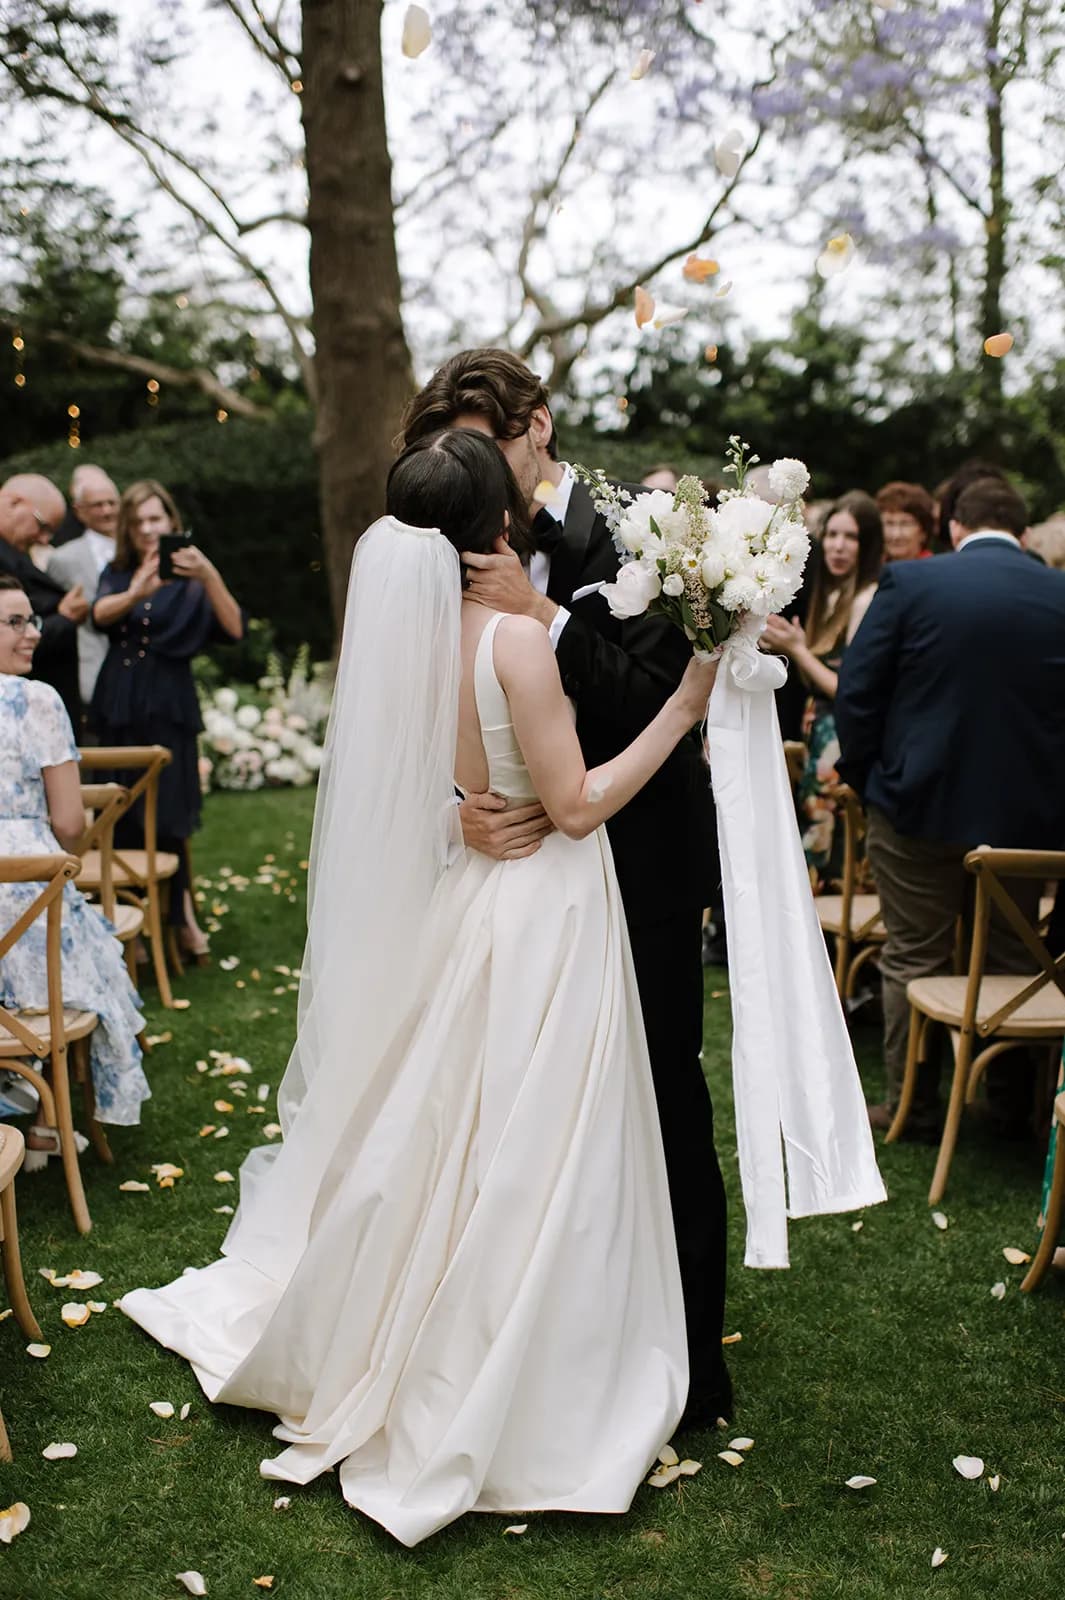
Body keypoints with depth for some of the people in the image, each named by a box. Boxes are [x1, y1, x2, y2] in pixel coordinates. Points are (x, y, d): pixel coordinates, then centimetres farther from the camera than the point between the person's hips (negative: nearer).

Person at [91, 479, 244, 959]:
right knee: (121, 817, 3)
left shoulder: (189, 580, 2)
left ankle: (178, 914, 16)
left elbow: (233, 628, -14)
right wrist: (137, 592, -33)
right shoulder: (118, 574, 10)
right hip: (119, 707, 3)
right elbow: (101, 613, -12)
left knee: (167, 816, -1)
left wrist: (209, 576, -28)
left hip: (168, 708, -3)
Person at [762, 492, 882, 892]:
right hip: (822, 745, 9)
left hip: (843, 750, -9)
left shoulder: (867, 600, -13)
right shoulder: (832, 596, 15)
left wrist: (799, 650, -11)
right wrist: (791, 647, 1)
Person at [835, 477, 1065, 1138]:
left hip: (920, 804, -2)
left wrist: (867, 780, 5)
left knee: (915, 958, 10)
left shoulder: (909, 581, -7)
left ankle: (913, 1105, 18)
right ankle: (1012, 1103, 27)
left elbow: (856, 692, -7)